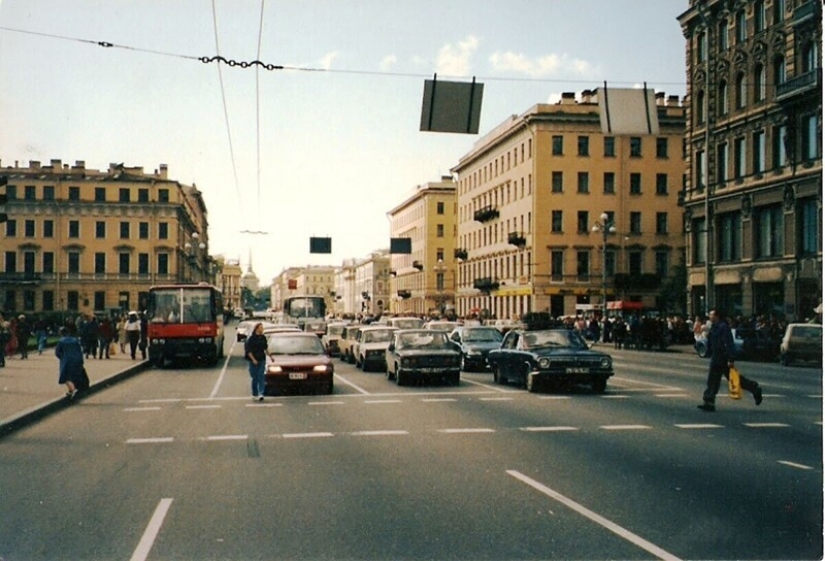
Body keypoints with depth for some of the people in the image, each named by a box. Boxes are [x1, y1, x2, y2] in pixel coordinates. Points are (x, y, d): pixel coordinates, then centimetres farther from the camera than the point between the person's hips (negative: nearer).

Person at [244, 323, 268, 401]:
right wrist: (253, 359, -18)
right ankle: (254, 394, 17)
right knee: (255, 378, 4)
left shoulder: (263, 338, 7)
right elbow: (248, 351, -9)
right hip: (254, 361, -3)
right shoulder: (251, 338, -7)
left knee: (261, 377, -8)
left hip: (262, 360, 3)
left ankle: (261, 394, -15)